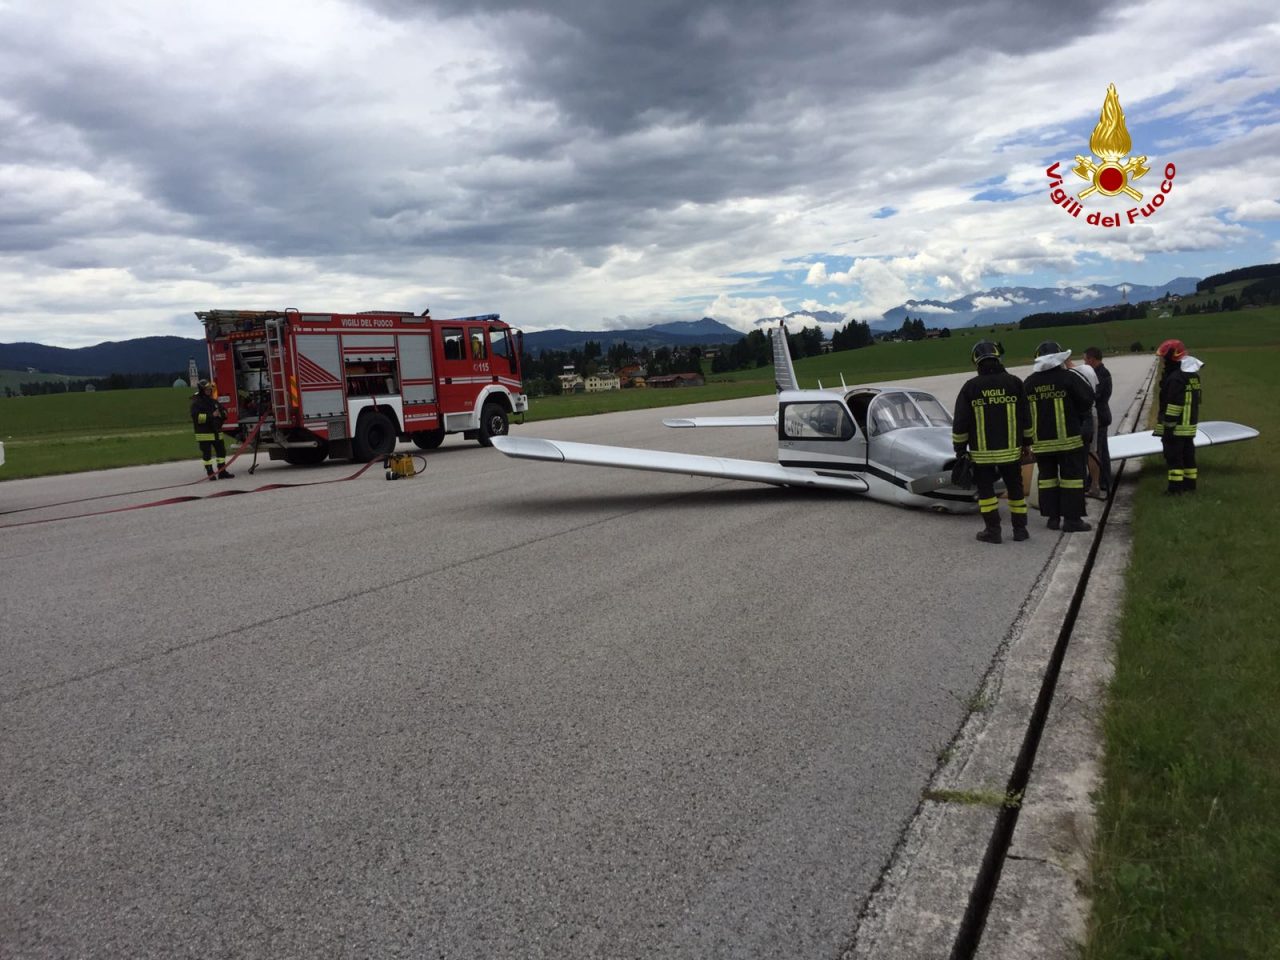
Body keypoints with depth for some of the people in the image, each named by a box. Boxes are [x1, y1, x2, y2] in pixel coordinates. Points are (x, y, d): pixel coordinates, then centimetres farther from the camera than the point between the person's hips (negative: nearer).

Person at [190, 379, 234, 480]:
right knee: (207, 454, -1)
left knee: (221, 451, 7)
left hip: (216, 432, 7)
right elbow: (196, 417, -20)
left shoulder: (214, 401, 14)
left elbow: (224, 412, 17)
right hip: (204, 434, -7)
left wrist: (221, 413, -7)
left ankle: (222, 472, 14)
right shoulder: (196, 403, -7)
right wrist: (211, 416, -23)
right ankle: (210, 474, 3)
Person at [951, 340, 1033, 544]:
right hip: (1011, 449, 2)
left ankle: (993, 530, 5)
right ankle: (1020, 529, 17)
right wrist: (1026, 443, 16)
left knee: (985, 489, 7)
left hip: (982, 452, -2)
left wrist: (960, 449, 4)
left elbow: (960, 423, -5)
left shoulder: (970, 387, -6)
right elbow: (1026, 418, 4)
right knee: (1015, 487, 13)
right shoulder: (1014, 383, -2)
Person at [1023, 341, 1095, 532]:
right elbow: (1088, 399, -4)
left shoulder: (1028, 383, 3)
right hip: (1068, 438, -4)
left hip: (1041, 441, 4)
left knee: (1048, 478, 11)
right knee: (1071, 477, 1)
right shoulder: (1068, 378, -10)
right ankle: (1072, 519, 0)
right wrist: (1079, 416, 14)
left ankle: (1052, 517, 12)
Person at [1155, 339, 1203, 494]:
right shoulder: (1193, 375, 12)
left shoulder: (1175, 378, -19)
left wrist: (1168, 427, -18)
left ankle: (1175, 487, -3)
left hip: (1176, 426, -9)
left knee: (1173, 456, -4)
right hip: (1190, 424, 9)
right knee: (1188, 454, 14)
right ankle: (1190, 484, 19)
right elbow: (1194, 401, 18)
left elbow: (1174, 405, -21)